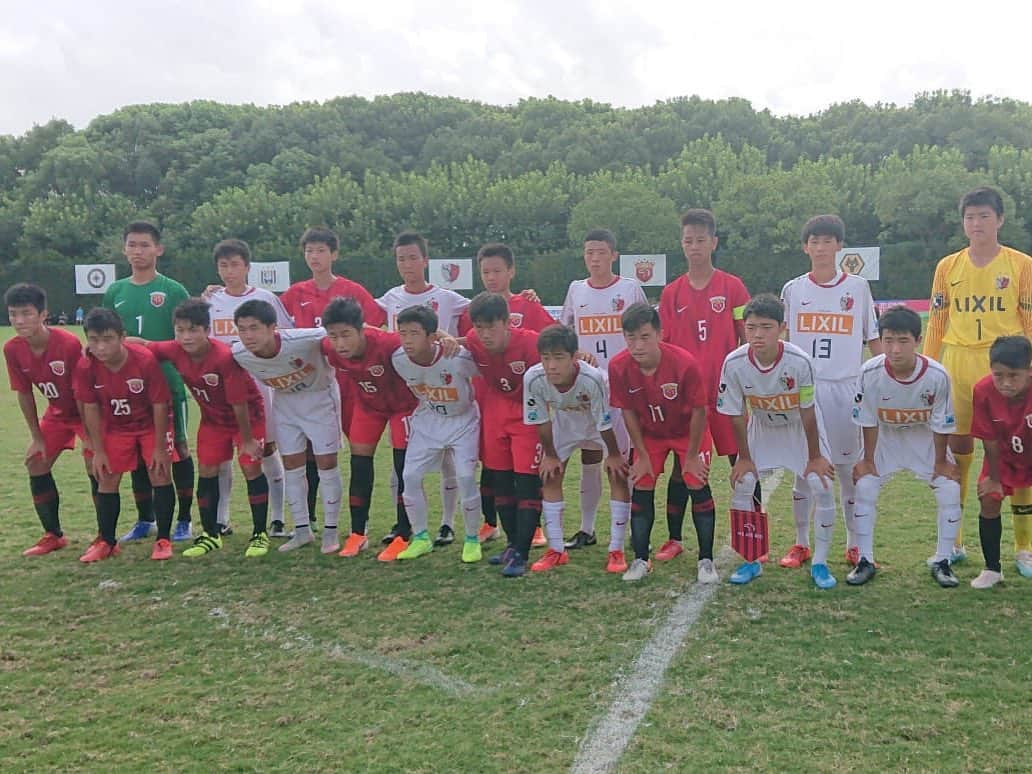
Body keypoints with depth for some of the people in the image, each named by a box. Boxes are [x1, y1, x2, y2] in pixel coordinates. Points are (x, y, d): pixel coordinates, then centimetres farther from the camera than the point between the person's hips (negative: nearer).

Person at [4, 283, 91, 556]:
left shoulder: (69, 344, -31)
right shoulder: (12, 349, -14)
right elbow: (24, 394, -3)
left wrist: (89, 435, -20)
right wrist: (37, 437, 0)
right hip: (57, 412, 6)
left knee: (94, 465, -17)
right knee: (36, 463, 5)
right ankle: (53, 535, 18)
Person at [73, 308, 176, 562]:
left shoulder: (145, 360, -30)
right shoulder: (85, 367, -22)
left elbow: (159, 405, -21)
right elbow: (90, 409, -9)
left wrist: (159, 447, -17)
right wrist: (98, 451, -7)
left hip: (152, 424, -3)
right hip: (115, 426, 3)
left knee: (160, 475, -8)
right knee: (106, 480, 4)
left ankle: (164, 539, 4)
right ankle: (106, 542, 18)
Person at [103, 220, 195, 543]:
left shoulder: (173, 291, -3)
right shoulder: (114, 292, 9)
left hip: (169, 384, -4)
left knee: (178, 449, 3)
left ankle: (184, 521, 13)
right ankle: (144, 520, 24)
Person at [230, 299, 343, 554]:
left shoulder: (304, 340, -39)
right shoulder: (238, 354, -24)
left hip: (320, 396, -3)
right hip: (285, 401, 4)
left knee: (326, 463, -2)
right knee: (292, 464, 6)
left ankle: (330, 531, 11)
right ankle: (302, 530, 19)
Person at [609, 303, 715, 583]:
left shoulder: (685, 363, -33)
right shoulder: (618, 367, -25)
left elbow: (698, 411, -20)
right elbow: (628, 412, -10)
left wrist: (692, 455, -13)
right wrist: (642, 454, -6)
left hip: (688, 431, -2)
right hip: (649, 434, 3)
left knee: (699, 487, -8)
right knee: (641, 489, -2)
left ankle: (706, 560, 7)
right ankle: (640, 560, 11)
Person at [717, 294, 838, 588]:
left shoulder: (799, 361, -32)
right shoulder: (734, 363, -27)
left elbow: (807, 412, -19)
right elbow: (737, 414, -13)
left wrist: (814, 456, -10)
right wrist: (744, 457, -6)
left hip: (800, 426, -2)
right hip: (761, 426, 2)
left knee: (821, 485, -12)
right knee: (742, 484, -7)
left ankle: (820, 562, 8)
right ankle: (751, 561, 10)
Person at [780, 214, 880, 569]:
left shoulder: (858, 287, 5)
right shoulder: (792, 289, 7)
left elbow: (873, 338, 7)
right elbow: (780, 341, 11)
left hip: (845, 386, -1)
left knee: (848, 466, 3)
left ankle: (855, 545, 15)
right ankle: (801, 543, 15)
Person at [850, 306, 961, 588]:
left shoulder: (937, 375, -30)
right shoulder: (870, 373, -30)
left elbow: (941, 424, -15)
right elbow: (868, 420, -15)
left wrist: (941, 461, -6)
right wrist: (868, 459, -9)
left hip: (925, 437, 0)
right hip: (885, 436, 0)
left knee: (950, 489, -10)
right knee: (864, 486, -12)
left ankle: (942, 562, 9)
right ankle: (865, 561, 3)